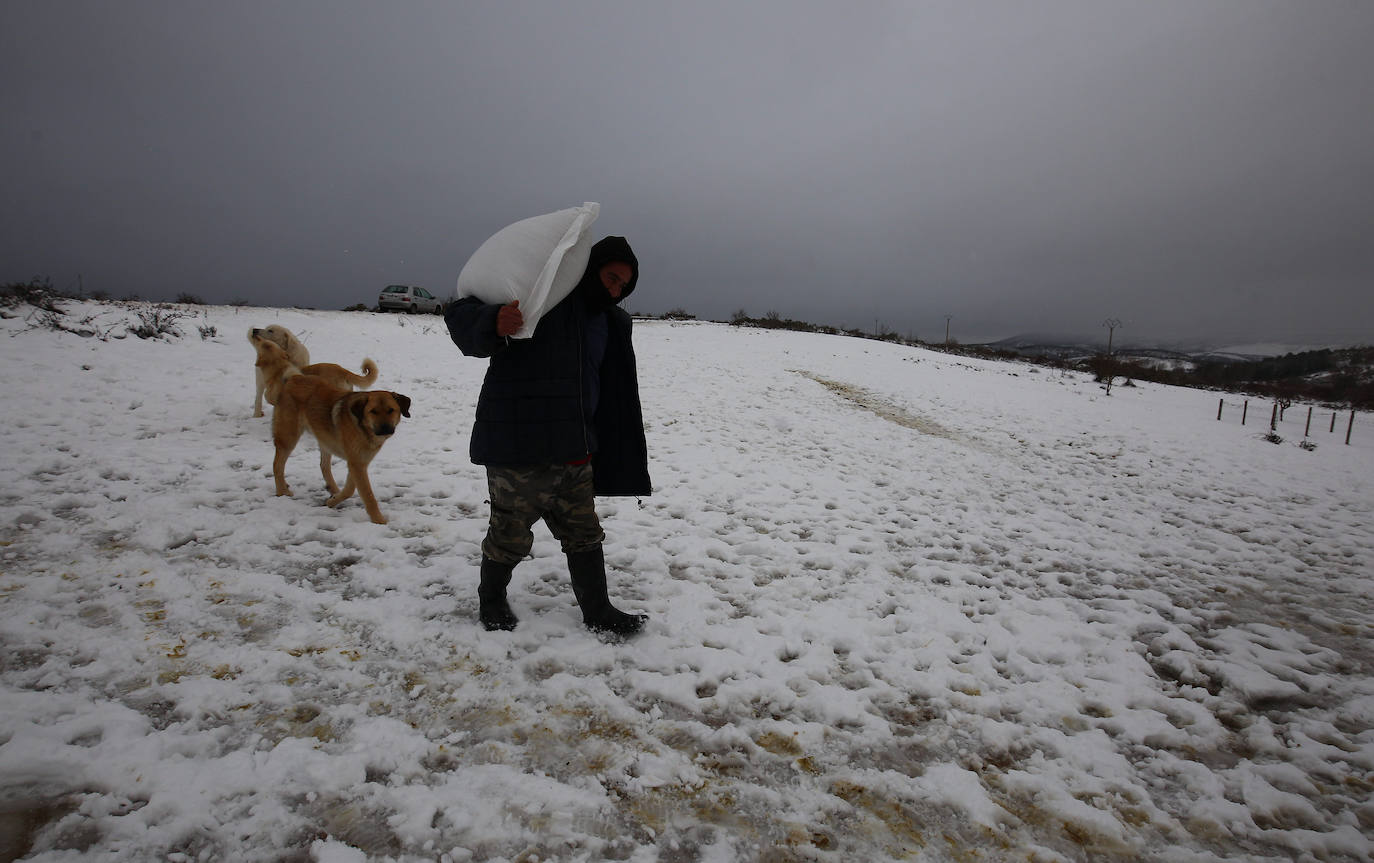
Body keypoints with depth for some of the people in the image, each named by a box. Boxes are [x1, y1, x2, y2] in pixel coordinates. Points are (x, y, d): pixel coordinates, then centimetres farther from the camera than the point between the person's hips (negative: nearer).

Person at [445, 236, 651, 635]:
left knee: (584, 532, 14)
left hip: (573, 450, 7)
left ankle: (598, 612, 27)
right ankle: (491, 599, 34)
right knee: (511, 534, 7)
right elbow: (459, 315, -13)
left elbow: (615, 392, 23)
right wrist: (493, 323, -36)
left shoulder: (610, 321, 14)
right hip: (518, 447, -7)